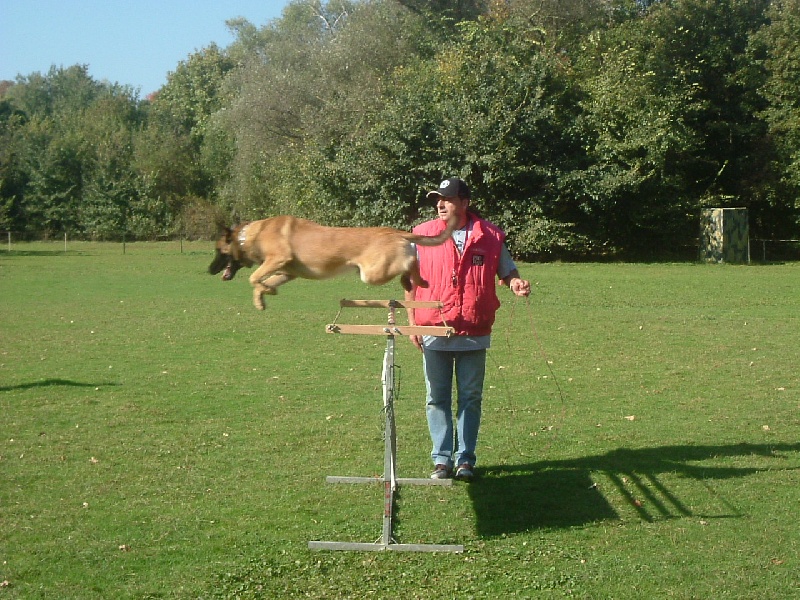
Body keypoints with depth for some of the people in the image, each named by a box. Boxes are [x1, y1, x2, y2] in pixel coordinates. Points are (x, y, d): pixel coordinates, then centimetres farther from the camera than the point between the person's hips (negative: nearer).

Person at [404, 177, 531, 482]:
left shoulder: (490, 236, 1)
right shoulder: (422, 235, 1)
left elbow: (506, 271, 13)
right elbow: (412, 282, 5)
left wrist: (515, 282, -11)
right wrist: (412, 324, 0)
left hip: (474, 334, 0)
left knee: (470, 398, 8)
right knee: (437, 399, 6)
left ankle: (465, 459, 18)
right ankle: (442, 459, 15)